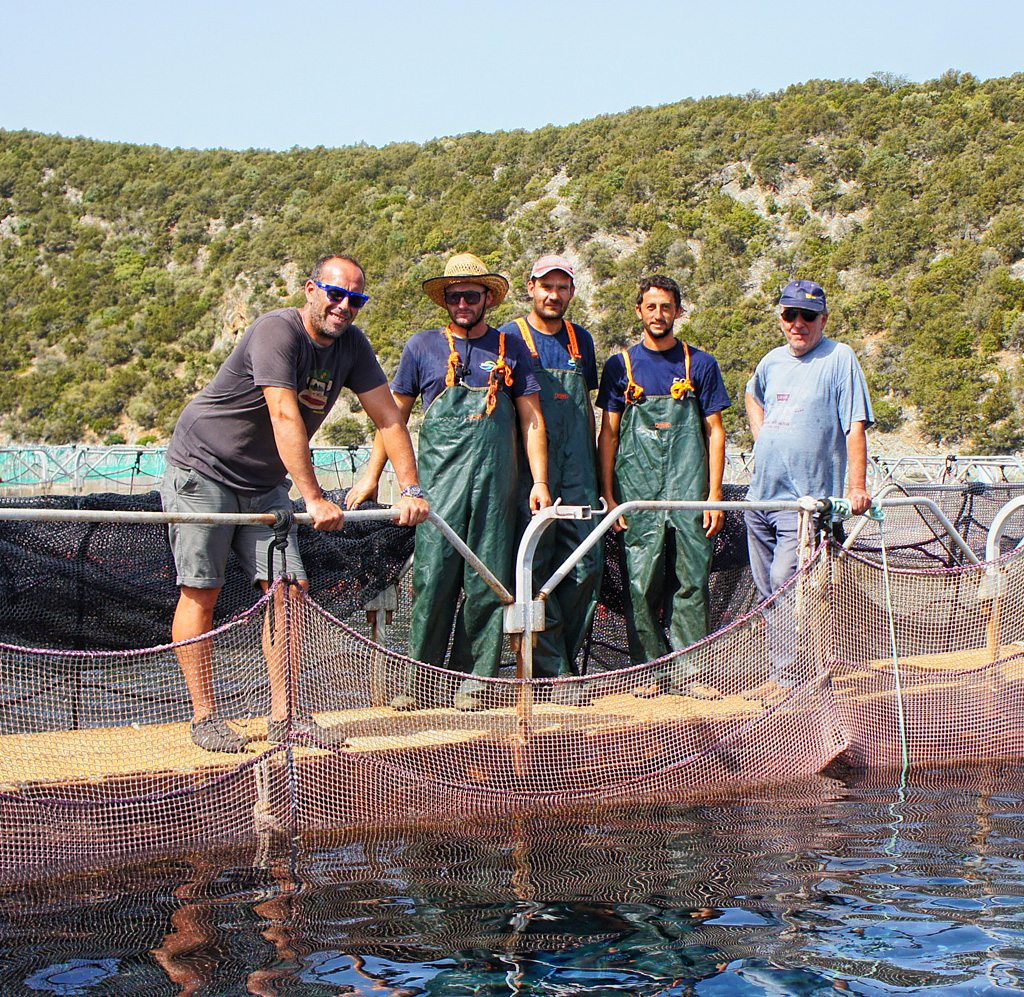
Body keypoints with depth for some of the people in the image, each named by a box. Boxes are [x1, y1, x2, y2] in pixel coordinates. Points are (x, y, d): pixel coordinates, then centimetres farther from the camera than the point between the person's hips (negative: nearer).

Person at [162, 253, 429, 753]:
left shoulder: (350, 345, 0)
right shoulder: (276, 331, -23)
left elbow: (388, 416, 0)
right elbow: (285, 417, -32)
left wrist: (410, 489, -11)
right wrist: (315, 499, -36)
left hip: (264, 483, 7)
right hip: (202, 469, -7)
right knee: (201, 592, -6)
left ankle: (283, 717, 1)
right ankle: (205, 717, 0)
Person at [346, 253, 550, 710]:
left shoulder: (511, 349, 12)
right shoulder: (423, 347, 11)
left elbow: (531, 419, 11)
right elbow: (394, 414, 15)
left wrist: (539, 480, 3)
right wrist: (372, 474, 11)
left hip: (495, 484, 1)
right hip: (438, 483, -1)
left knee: (488, 584, 0)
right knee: (432, 579, -7)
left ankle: (473, 679, 9)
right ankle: (418, 677, 2)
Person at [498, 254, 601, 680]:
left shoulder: (581, 340, 16)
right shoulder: (510, 336, 2)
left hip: (576, 468, 4)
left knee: (587, 563, -1)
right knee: (535, 562, -6)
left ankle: (565, 656, 11)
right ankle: (552, 666, 0)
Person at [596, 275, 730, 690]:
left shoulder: (700, 364, 10)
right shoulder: (621, 365, 10)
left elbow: (714, 431, 9)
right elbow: (608, 433, 9)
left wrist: (714, 494, 0)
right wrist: (608, 495, 1)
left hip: (689, 493, 0)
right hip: (637, 494, 0)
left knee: (691, 582, -3)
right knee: (640, 585, -4)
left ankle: (687, 671, 2)